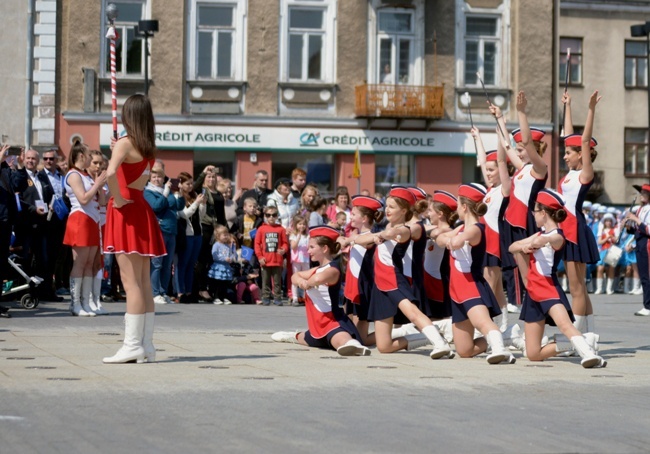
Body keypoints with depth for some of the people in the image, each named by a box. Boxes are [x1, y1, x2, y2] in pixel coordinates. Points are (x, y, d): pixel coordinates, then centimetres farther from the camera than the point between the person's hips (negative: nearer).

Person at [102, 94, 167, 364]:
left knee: (131, 281, -9)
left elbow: (111, 172, -29)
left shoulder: (125, 143, -12)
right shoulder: (148, 147, 10)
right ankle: (146, 345, 10)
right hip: (141, 211, 8)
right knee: (143, 282, 8)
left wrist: (117, 199, -17)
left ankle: (132, 345, -10)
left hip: (126, 211, -8)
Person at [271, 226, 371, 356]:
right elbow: (295, 276, 17)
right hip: (318, 322, 10)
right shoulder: (317, 269, 14)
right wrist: (301, 281, -10)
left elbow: (318, 279, -42)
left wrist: (307, 282, -17)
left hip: (331, 320, -10)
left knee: (341, 342, -43)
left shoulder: (332, 270, -20)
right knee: (309, 340, 40)